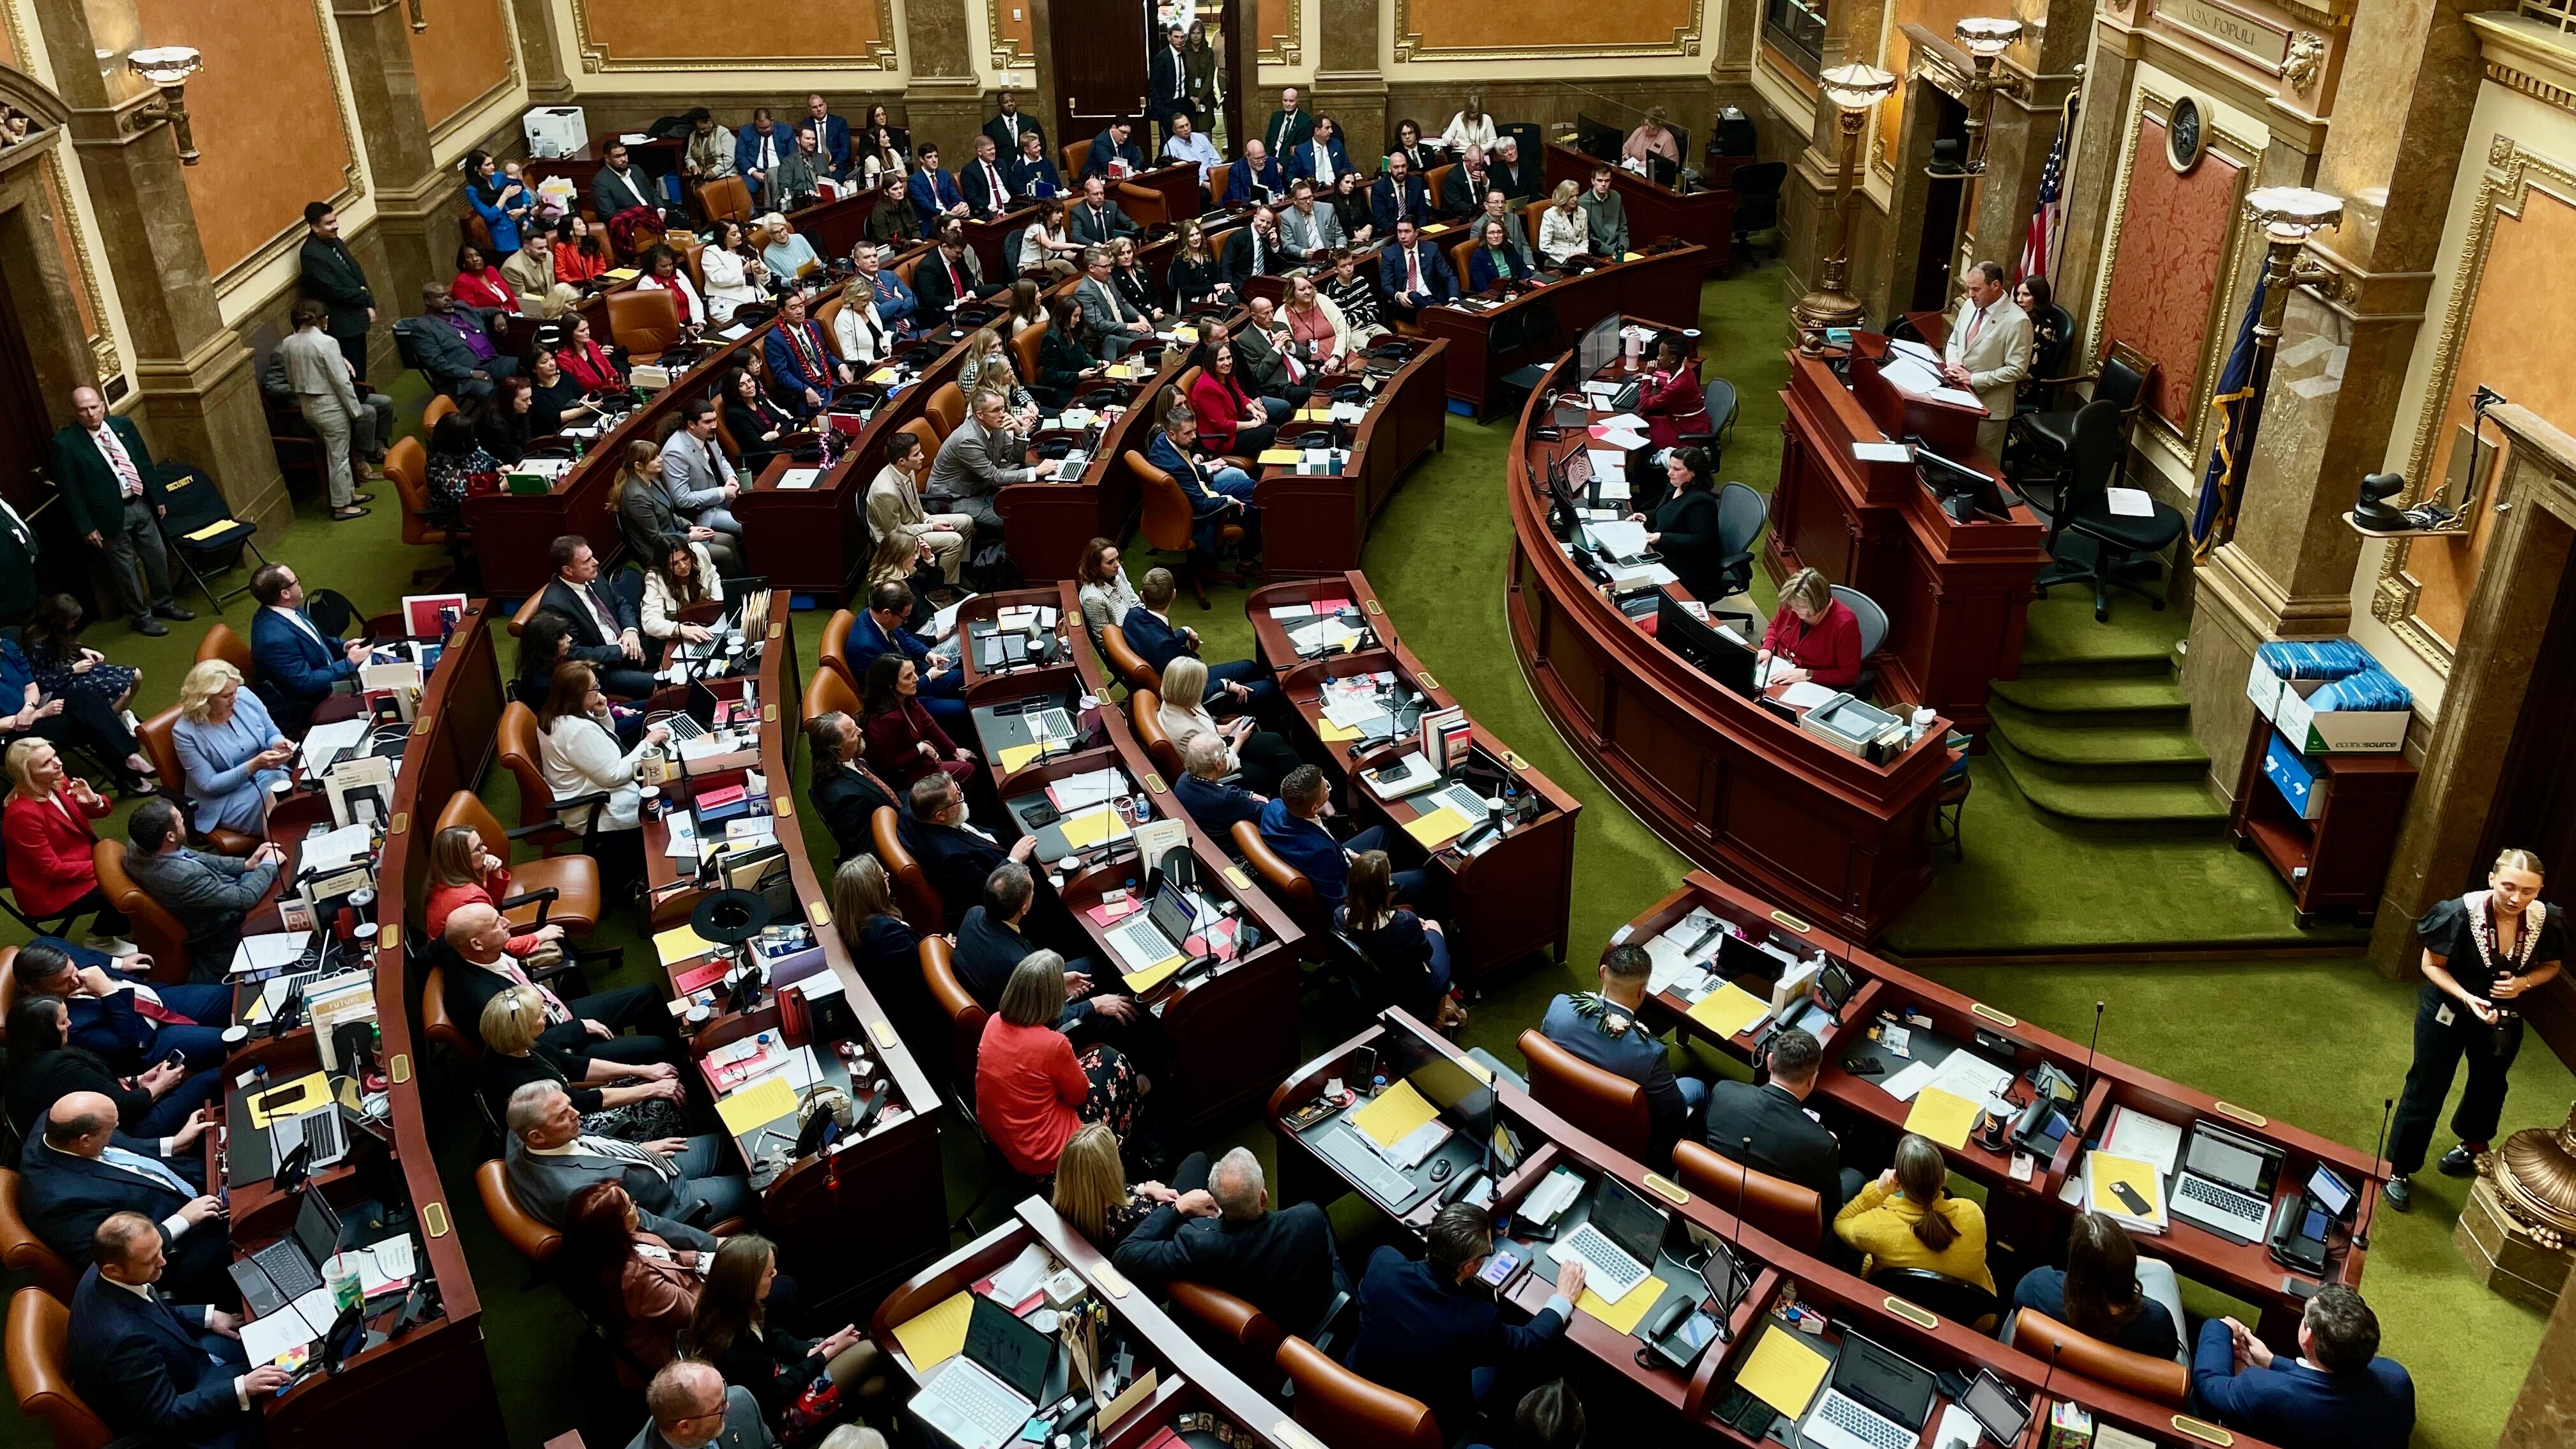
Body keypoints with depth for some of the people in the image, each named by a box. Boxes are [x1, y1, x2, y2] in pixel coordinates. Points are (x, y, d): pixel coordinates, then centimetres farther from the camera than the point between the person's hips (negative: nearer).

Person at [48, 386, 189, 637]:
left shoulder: (124, 425, 2)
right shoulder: (65, 443, -13)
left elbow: (146, 463, 11)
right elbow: (69, 491, -11)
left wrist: (159, 498, 11)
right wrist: (86, 527, -12)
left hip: (141, 504, 5)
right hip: (111, 513, -5)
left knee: (158, 557, 16)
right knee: (125, 568, 6)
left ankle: (163, 604, 36)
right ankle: (141, 616, 21)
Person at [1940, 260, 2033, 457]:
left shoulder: (2017, 322, -17)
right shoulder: (1969, 305, 4)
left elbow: (2017, 370, -17)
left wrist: (1974, 379, -19)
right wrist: (1952, 364, -5)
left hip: (1988, 407, -6)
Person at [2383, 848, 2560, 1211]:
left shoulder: (2547, 921, -22)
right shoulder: (2462, 914, -31)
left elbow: (2551, 966, -2)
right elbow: (2432, 965, -18)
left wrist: (2523, 983, -21)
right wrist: (2467, 997, -32)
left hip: (2504, 1018, 4)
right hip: (2449, 1010, -4)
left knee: (2489, 1084, 28)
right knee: (2427, 1088, 6)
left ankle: (2472, 1145, 57)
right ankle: (2399, 1170, 23)